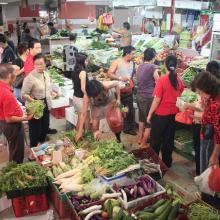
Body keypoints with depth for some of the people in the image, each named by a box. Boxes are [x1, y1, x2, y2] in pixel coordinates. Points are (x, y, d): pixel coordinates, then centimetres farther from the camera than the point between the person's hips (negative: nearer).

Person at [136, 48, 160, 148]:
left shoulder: (140, 66, 8)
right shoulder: (153, 67, -14)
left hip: (139, 95, 8)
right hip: (148, 97, -8)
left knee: (142, 118, 24)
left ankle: (140, 139, 37)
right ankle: (143, 144, 11)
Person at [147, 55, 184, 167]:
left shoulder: (161, 80, -18)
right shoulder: (179, 81, -3)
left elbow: (157, 100, -17)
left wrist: (149, 114, -7)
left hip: (161, 115, -5)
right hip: (173, 114, 5)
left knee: (156, 139, 11)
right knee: (169, 139, 16)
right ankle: (167, 162, 29)